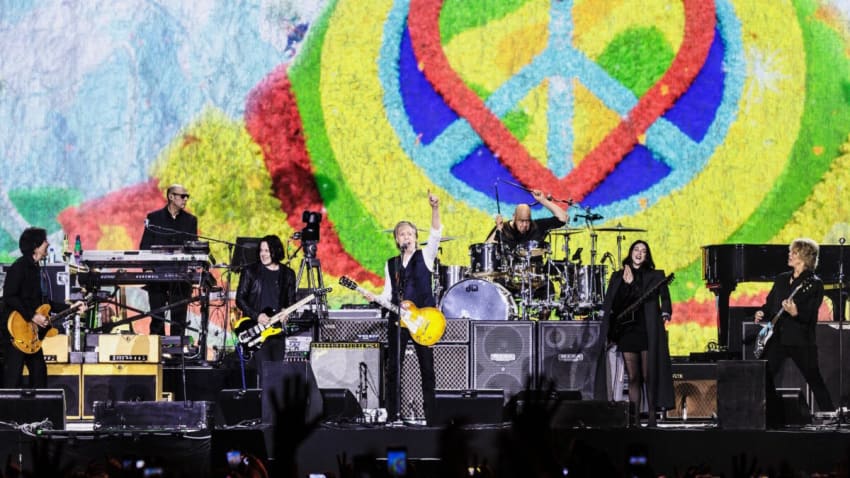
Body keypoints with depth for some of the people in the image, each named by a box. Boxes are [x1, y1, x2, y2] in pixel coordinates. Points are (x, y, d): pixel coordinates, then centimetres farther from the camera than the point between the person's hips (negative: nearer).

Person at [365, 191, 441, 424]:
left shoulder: (425, 256, 3)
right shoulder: (391, 264, 14)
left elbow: (435, 234, -12)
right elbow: (388, 294, 13)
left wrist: (435, 209, -27)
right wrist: (375, 298, -9)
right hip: (397, 320, 4)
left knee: (427, 368, -3)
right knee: (393, 368, 1)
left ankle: (430, 416, 0)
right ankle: (392, 415, 5)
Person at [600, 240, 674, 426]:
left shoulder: (655, 276, 7)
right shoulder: (618, 277, 12)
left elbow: (665, 298, 0)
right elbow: (608, 305, 7)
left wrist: (665, 314, -14)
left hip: (647, 332, -2)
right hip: (626, 332, 2)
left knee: (649, 376, -4)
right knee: (633, 378, 3)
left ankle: (652, 418, -1)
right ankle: (634, 419, 4)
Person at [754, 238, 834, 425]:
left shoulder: (814, 284, -6)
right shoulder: (781, 279, 13)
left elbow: (810, 317, -13)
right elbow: (769, 303, 19)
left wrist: (795, 313, -32)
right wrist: (761, 313, -1)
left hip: (801, 341, -6)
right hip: (777, 337, 6)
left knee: (815, 381, -3)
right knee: (764, 377, 0)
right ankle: (774, 418, 9)